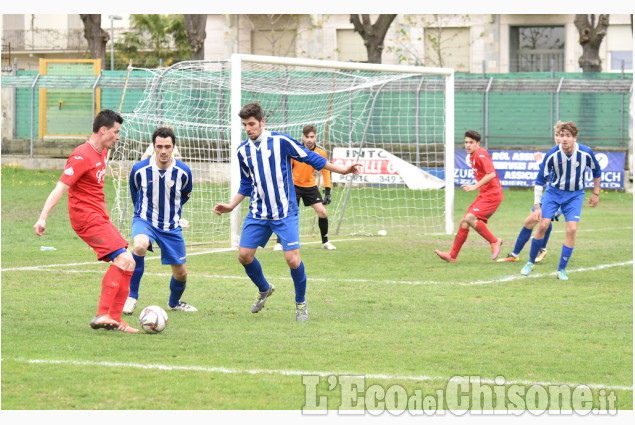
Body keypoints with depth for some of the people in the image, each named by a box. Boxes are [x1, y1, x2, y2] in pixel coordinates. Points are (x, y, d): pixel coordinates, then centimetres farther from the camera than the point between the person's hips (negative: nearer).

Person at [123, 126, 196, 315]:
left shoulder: (183, 172, -11)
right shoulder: (140, 169, -14)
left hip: (171, 226, 3)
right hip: (145, 221, -2)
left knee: (181, 273, 7)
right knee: (140, 246, -36)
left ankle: (174, 303, 40)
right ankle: (132, 296, -23)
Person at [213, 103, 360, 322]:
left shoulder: (280, 141, -8)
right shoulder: (243, 151, 6)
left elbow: (310, 158, -2)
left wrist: (342, 170, -5)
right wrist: (231, 205, 9)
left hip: (285, 213, -4)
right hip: (257, 214, 5)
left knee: (292, 259, -13)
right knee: (244, 255, -3)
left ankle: (301, 303, 11)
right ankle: (264, 289, 27)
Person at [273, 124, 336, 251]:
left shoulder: (321, 152, -10)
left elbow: (325, 171, 1)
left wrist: (328, 192, -3)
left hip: (311, 186, 3)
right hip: (295, 185, -3)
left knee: (322, 212, -5)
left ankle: (325, 242, 13)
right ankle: (279, 243, -1)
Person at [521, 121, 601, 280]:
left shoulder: (586, 153, -17)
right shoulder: (552, 155, -20)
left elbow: (596, 171, 5)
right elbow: (540, 181, -13)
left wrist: (596, 193, 10)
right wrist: (537, 206, -18)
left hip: (575, 195, 0)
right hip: (554, 191, 0)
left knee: (572, 229, -15)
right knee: (543, 225, -12)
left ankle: (561, 270, -3)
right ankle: (530, 262, 9)